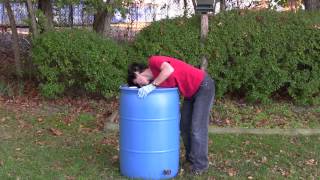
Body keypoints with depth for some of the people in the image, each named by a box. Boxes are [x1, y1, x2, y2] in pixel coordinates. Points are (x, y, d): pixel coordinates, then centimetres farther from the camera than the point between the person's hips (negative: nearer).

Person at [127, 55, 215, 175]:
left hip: (203, 86, -9)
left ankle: (200, 164, 7)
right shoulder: (155, 80, 7)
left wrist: (152, 85, -29)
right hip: (191, 92, 9)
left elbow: (169, 69, -35)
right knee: (184, 125, 13)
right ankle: (191, 158, 28)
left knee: (197, 128, -5)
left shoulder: (153, 61, -15)